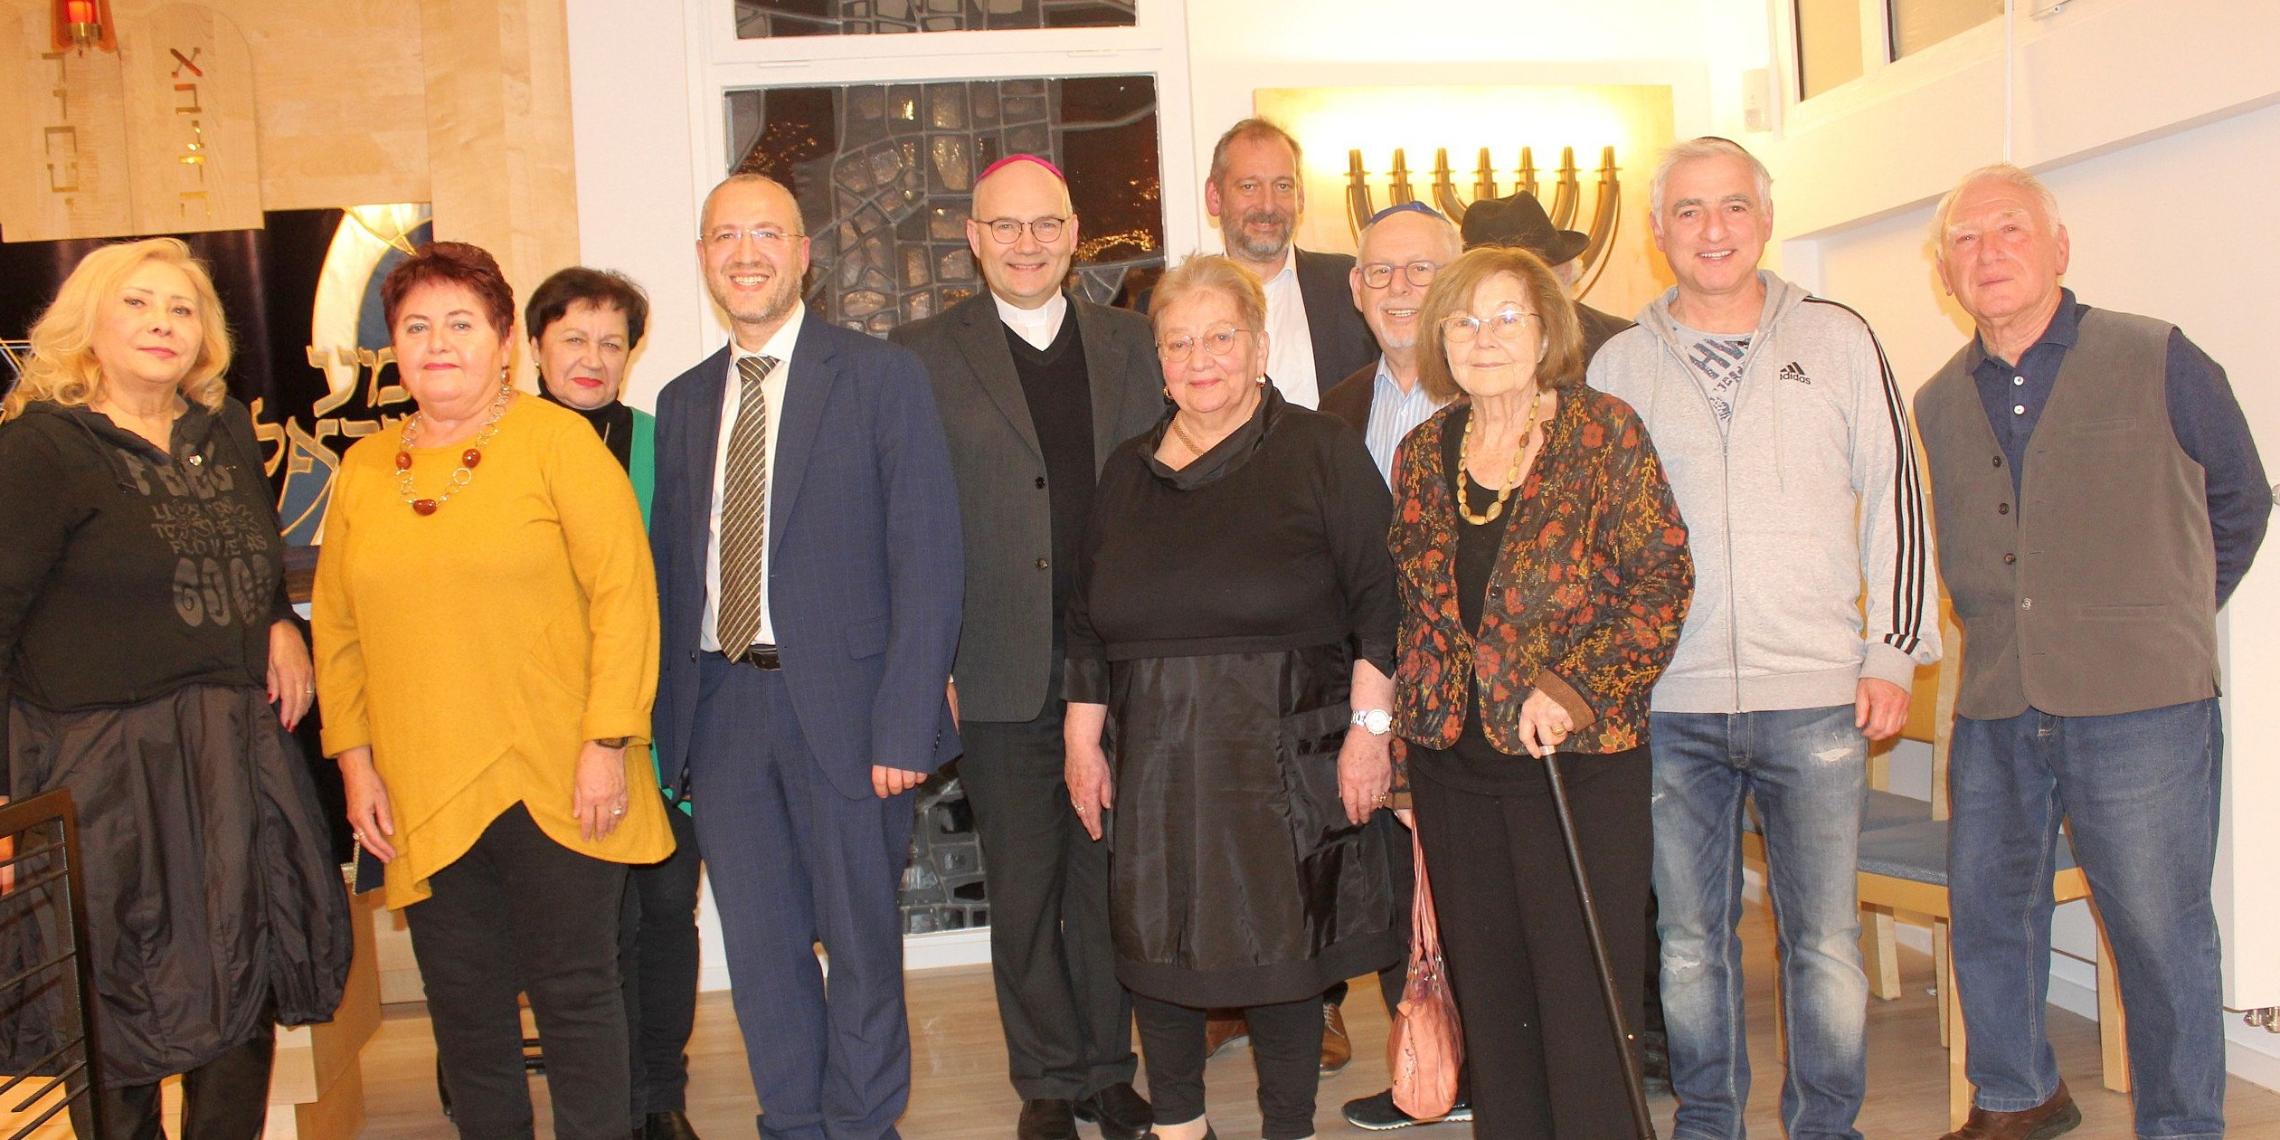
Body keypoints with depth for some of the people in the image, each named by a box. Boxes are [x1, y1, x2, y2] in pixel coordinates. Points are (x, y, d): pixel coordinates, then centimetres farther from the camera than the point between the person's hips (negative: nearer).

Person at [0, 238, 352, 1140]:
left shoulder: (227, 431, 9)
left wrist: (282, 623, 6)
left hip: (238, 752, 6)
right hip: (105, 766, -6)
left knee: (249, 993, 15)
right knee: (116, 1027, 6)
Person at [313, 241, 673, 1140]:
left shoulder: (557, 441, -2)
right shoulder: (364, 469, 12)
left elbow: (624, 593, -8)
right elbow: (337, 631, 14)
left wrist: (608, 740, -14)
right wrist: (355, 762, 7)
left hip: (554, 788, -4)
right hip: (422, 800, 4)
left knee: (574, 995, 4)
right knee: (465, 1013, 12)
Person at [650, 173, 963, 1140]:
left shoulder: (882, 377, -4)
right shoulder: (684, 400, 12)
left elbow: (927, 562, -9)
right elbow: (672, 571, 12)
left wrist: (903, 725, -16)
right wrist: (665, 722, 3)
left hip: (841, 699, -4)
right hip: (720, 703, 5)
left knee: (861, 940, 9)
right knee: (758, 946, 13)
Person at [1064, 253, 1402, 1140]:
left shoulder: (1319, 451, 0)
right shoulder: (1128, 472, 13)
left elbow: (1376, 598, -6)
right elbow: (1087, 624, 15)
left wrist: (1369, 725, -12)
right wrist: (1082, 743, 12)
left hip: (1284, 759, -4)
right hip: (1156, 762, 4)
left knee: (1279, 949, 3)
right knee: (1154, 945, 8)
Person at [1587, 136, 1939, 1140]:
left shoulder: (1838, 340, 6)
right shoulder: (1618, 364, 8)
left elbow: (1896, 497, 7)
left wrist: (1895, 651, 1)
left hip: (1818, 697, -1)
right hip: (1668, 703, 1)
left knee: (1825, 939, 5)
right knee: (1689, 937, 10)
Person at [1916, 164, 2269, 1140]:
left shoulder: (2159, 362, -2)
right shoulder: (1939, 403, 9)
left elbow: (2240, 503, 10)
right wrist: (2004, 635, 14)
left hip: (2141, 705, -4)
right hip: (1995, 712, 4)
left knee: (2159, 925, 2)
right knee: (1986, 910, 13)